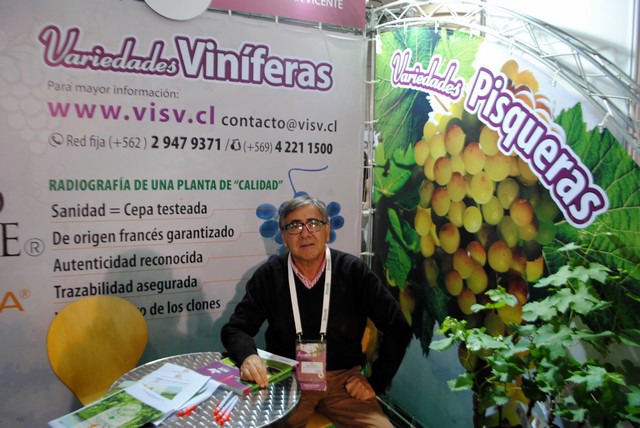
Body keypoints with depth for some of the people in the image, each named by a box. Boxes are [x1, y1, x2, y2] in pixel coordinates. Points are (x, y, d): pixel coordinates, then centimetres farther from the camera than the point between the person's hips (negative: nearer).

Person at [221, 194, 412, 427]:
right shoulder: (268, 275, -4)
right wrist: (248, 356, -22)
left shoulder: (354, 271, -7)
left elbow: (397, 328, -1)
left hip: (344, 379, 0)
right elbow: (235, 329, 0)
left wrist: (376, 382, -5)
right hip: (286, 379, 0)